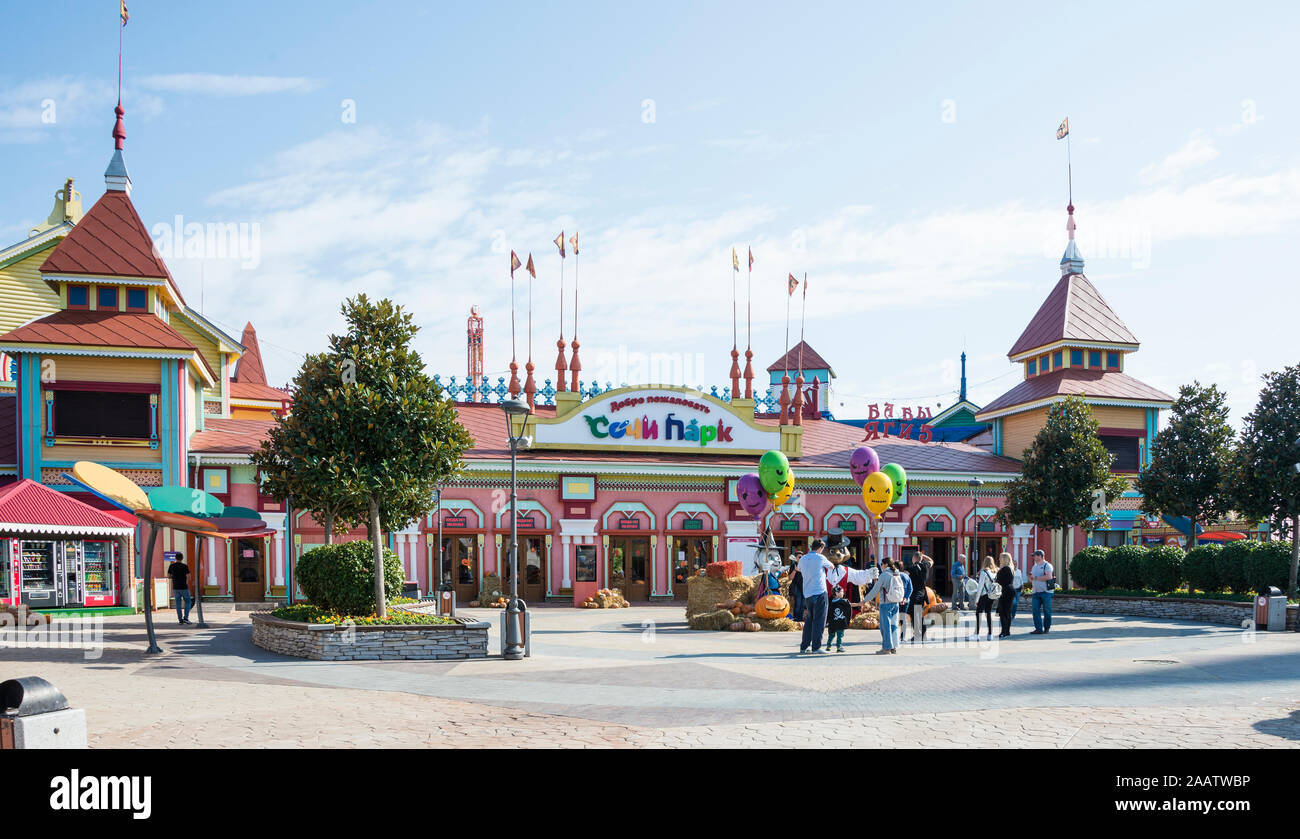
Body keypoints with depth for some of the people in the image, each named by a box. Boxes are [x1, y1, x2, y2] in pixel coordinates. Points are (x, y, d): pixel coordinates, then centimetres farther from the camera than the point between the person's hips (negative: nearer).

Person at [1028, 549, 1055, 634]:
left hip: (1046, 592, -7)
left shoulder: (1047, 565, -4)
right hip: (1036, 592, 7)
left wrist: (1036, 578, -14)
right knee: (1036, 610, -3)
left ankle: (1047, 628, 12)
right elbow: (1031, 579, 25)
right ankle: (1038, 629, -2)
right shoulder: (1034, 566, 20)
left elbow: (1049, 576, -19)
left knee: (1047, 611, 1)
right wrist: (1030, 577, 0)